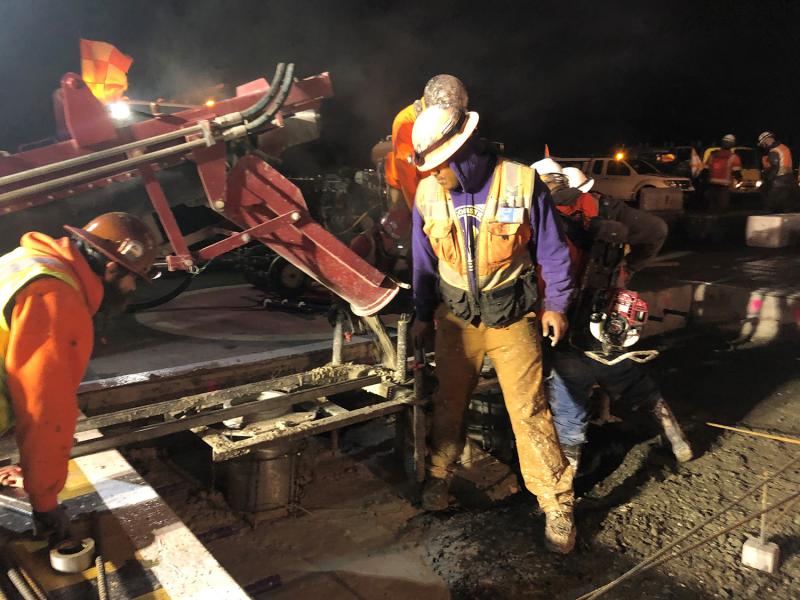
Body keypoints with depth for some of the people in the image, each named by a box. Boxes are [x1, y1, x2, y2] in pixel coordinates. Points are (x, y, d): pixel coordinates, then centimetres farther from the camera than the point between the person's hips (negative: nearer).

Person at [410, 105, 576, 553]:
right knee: (449, 403, 13)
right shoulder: (429, 194, -3)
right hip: (456, 318, 3)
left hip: (512, 317, -3)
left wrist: (556, 303, -1)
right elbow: (424, 261, 9)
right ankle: (440, 475, 34)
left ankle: (557, 503, 11)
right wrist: (423, 314, 13)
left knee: (529, 410, -2)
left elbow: (552, 247, -2)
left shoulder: (521, 183, -12)